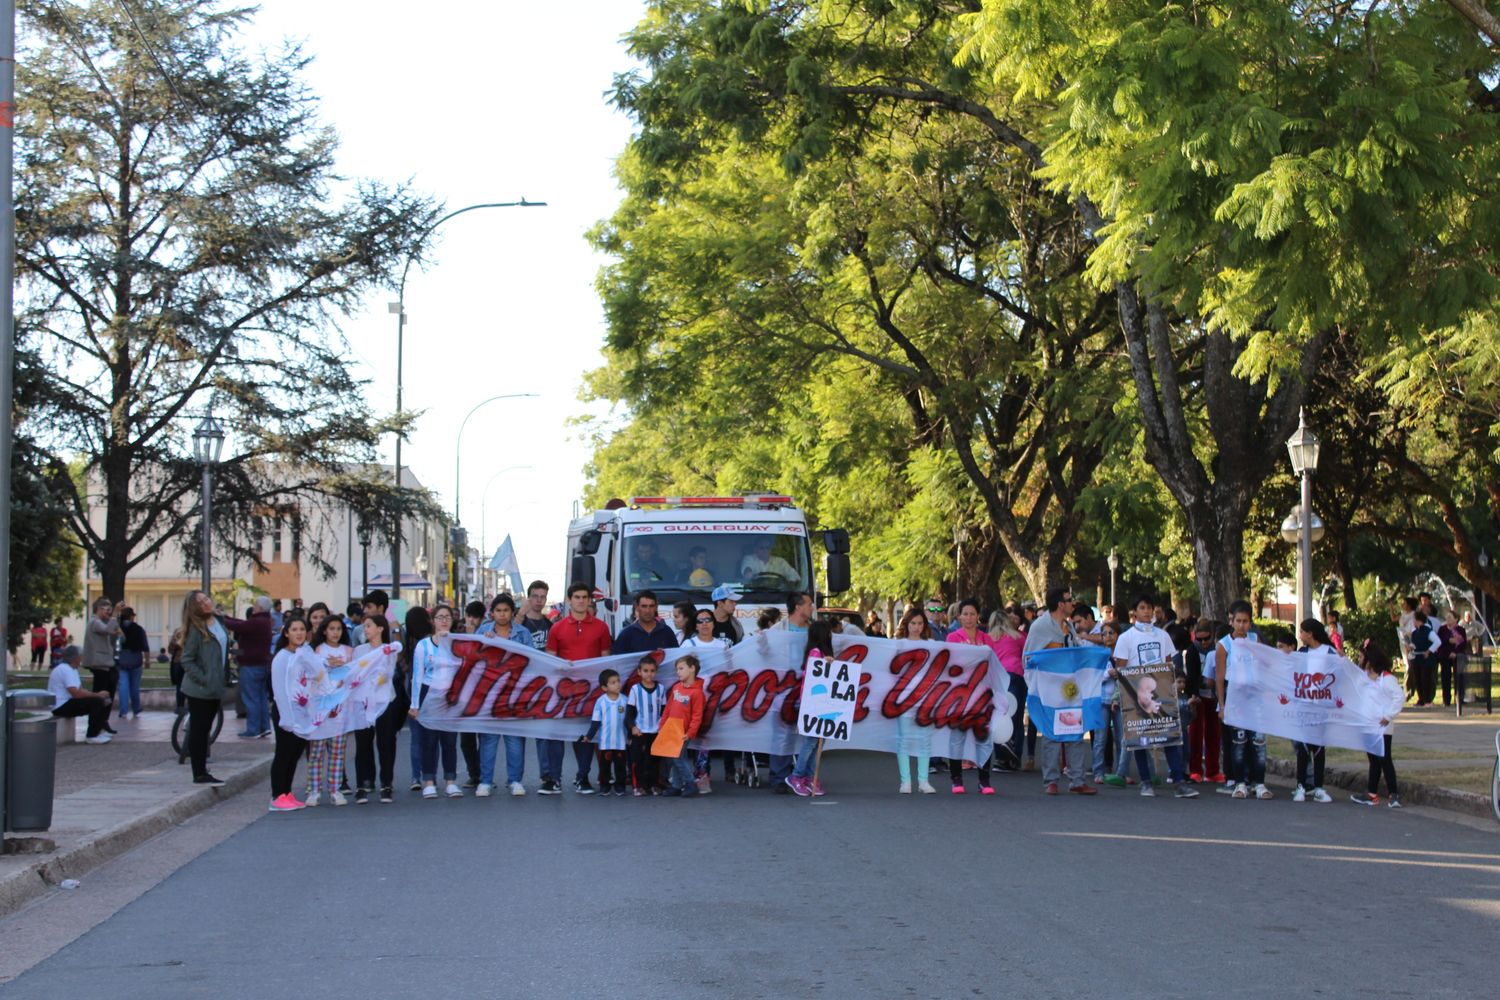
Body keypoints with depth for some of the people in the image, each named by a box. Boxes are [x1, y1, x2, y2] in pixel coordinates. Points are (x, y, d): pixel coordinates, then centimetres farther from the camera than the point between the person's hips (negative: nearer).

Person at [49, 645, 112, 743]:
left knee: (102, 700, 6)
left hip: (67, 703, 10)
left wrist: (98, 695, -8)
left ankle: (98, 730, 14)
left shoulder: (71, 669, 14)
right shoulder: (65, 670, -19)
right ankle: (91, 736, -15)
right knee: (96, 702, -22)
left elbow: (80, 690, 8)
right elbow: (76, 693, -26)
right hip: (61, 707, -10)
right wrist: (97, 695, -17)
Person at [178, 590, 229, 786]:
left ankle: (202, 772, 19)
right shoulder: (196, 629, -12)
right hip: (199, 690, -7)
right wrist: (203, 680, -19)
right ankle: (199, 774, 3)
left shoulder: (218, 623, 10)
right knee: (198, 730, -1)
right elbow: (187, 660, -14)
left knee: (204, 730, 13)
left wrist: (224, 680, 14)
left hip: (215, 689, 7)